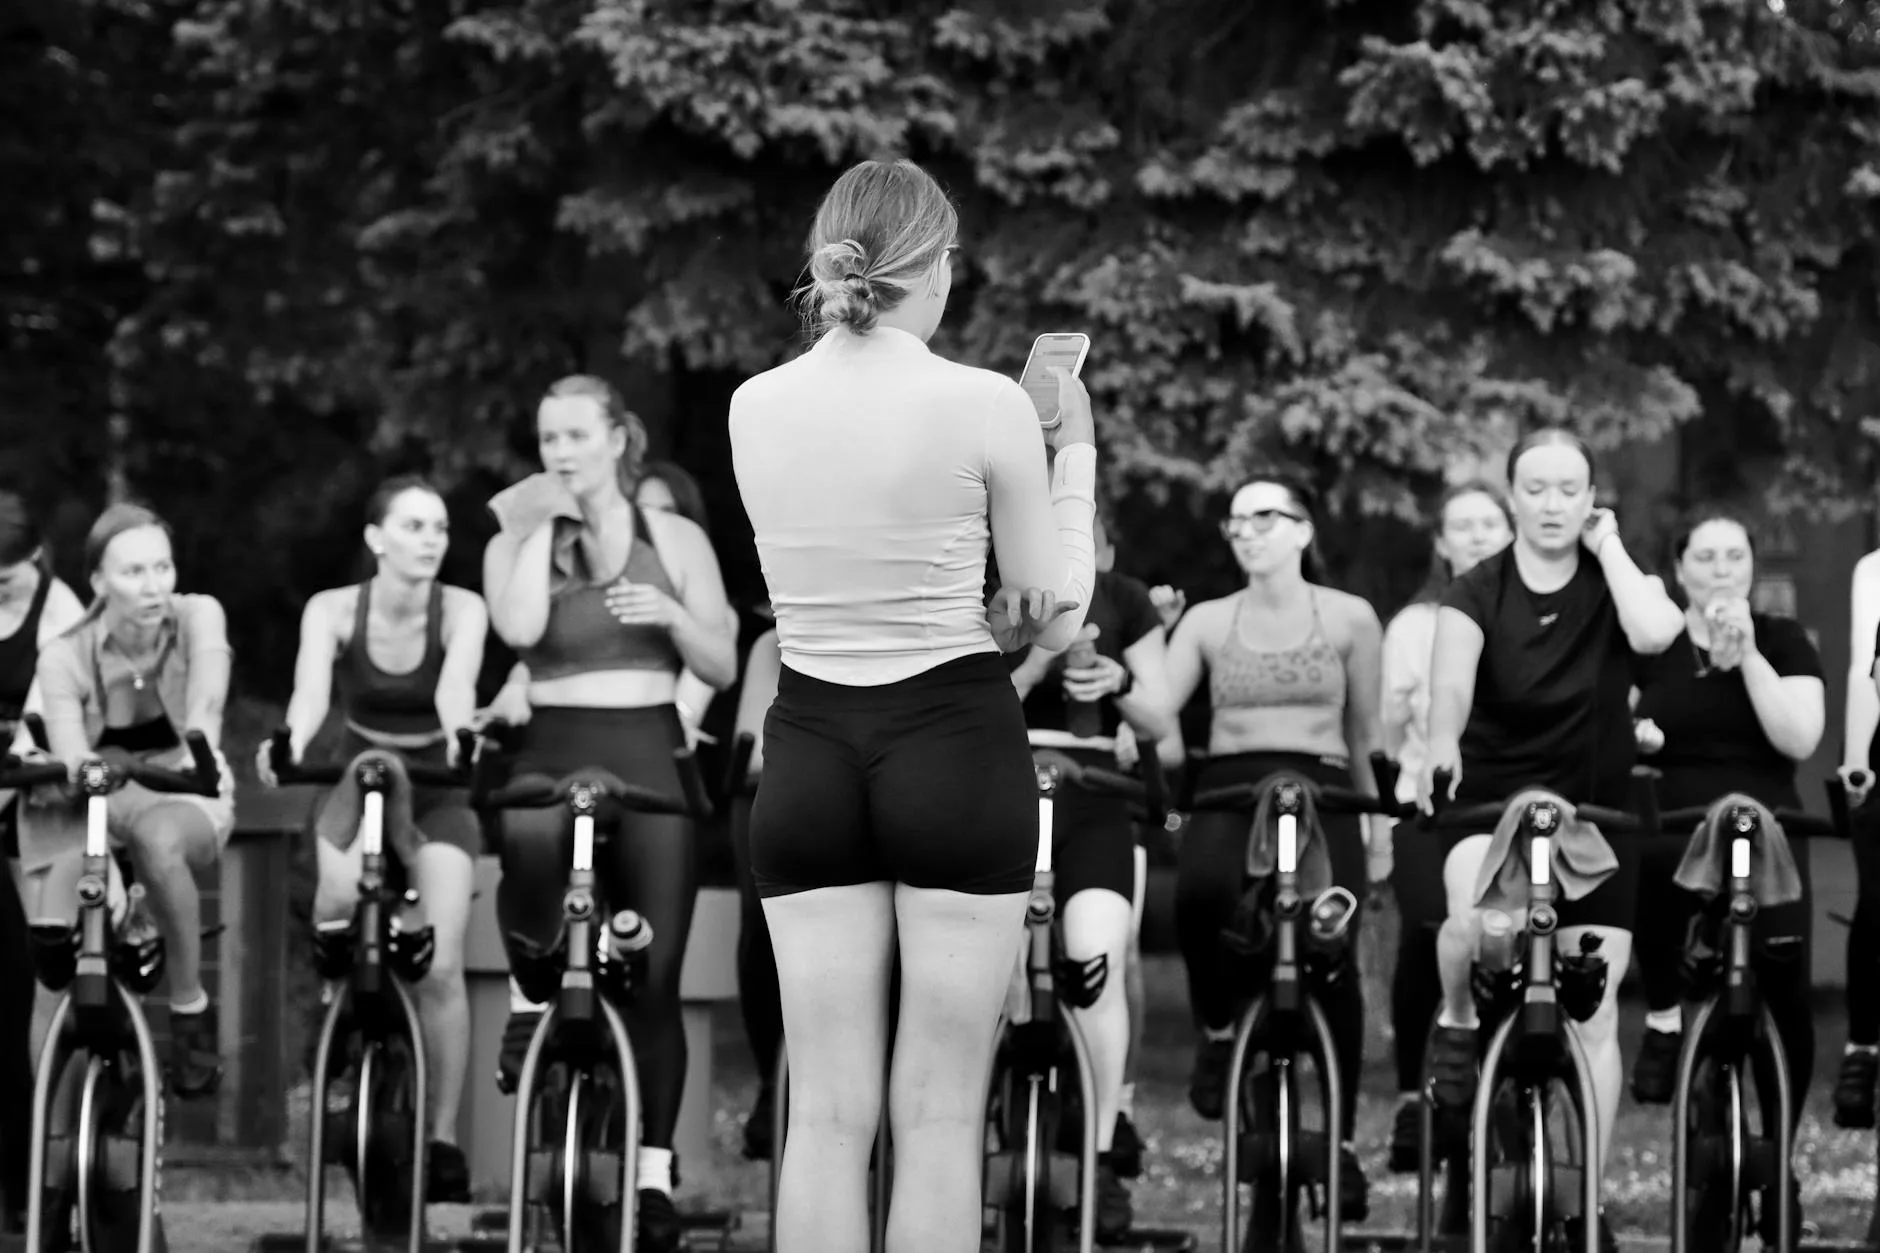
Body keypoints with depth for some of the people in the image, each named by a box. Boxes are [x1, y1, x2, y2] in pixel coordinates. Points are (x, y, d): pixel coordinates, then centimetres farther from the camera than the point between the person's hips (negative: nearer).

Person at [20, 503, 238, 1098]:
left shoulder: (197, 617, -10)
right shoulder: (65, 657, -11)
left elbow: (206, 694, -31)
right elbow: (69, 753, -24)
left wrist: (201, 749, -52)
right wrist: (74, 770, -48)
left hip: (184, 799, -2)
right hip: (92, 809, 2)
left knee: (156, 837, -38)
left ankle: (190, 1008, -22)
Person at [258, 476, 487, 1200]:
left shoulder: (461, 611, -12)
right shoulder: (333, 611, -11)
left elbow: (455, 686, -31)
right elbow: (311, 690, -29)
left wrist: (460, 735, -54)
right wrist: (290, 745, -51)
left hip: (437, 793, 0)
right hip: (357, 785, 0)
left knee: (439, 970, -16)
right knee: (340, 895, -34)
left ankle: (443, 1139, -6)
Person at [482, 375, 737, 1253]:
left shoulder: (676, 540, 8)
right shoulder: (517, 543, 8)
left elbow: (723, 669, 6)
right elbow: (519, 629, -13)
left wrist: (671, 615, -11)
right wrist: (540, 527, -7)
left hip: (648, 756, 1)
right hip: (551, 750, 0)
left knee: (654, 976, -3)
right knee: (529, 835, -38)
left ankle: (654, 1171, 4)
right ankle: (532, 991, -12)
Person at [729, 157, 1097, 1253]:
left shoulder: (755, 409, 1)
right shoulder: (986, 406, -10)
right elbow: (1055, 617, -1)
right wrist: (1074, 451, 11)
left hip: (809, 754, 3)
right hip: (956, 749, -3)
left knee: (826, 1111, 6)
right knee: (939, 1116, 1)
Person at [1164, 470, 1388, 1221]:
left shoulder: (1349, 619, 10)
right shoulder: (1207, 622, 13)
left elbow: (1363, 736, 17)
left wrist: (1379, 827, 19)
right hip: (1227, 791, 0)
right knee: (1201, 887, -36)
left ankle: (1340, 1138, -5)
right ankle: (1219, 1029, -8)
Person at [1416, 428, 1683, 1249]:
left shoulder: (1616, 583, -1)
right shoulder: (1478, 594, -5)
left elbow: (1655, 632, -25)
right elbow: (1453, 673, -26)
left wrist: (1609, 546, -13)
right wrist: (1442, 742, -46)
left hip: (1595, 812, 2)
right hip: (1492, 801, -2)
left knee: (1594, 1012, -1)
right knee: (1475, 918, -35)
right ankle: (1458, 1026, -2)